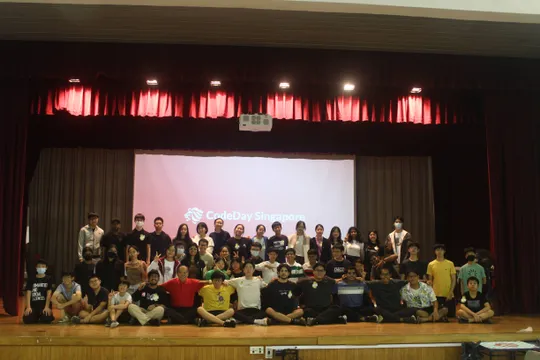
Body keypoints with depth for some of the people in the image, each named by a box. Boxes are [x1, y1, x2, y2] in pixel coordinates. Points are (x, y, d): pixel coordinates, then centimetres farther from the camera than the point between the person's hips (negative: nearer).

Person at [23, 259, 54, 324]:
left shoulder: (49, 279, 5)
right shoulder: (31, 279, 7)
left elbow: (49, 293, -4)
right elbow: (28, 293, -1)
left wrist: (47, 307, -16)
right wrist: (28, 307, -15)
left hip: (44, 304, -1)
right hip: (33, 304, 1)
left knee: (47, 319, -29)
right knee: (27, 319, -26)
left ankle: (42, 316, 11)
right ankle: (36, 317, 12)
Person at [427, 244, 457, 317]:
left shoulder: (450, 264, 3)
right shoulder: (431, 264, 4)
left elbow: (453, 279, 2)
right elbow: (430, 280, 9)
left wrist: (451, 292, -7)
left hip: (448, 295, 0)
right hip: (436, 295, 0)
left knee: (451, 315, 4)